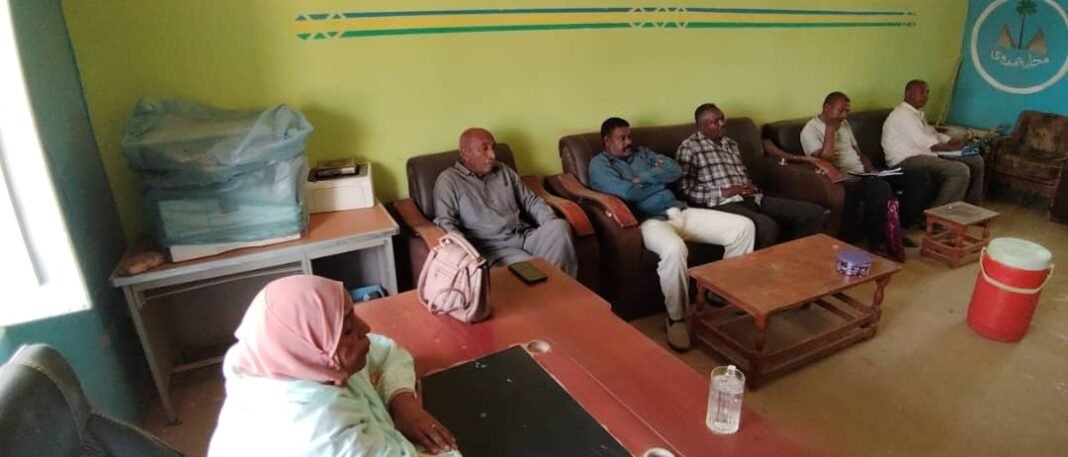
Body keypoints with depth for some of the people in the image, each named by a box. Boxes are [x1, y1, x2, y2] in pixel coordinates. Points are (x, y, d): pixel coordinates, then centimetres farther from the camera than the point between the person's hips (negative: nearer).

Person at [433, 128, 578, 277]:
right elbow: (445, 222, -6)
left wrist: (552, 224, 0)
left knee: (560, 226, -25)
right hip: (493, 247, -5)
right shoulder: (448, 180, 3)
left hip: (526, 237, 6)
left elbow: (530, 201, 21)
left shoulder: (505, 171, 19)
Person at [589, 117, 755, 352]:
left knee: (743, 226, -4)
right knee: (674, 249, -42)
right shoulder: (599, 164, 4)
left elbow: (675, 170, 9)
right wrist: (657, 181, 2)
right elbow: (624, 192, -15)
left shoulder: (642, 153, 25)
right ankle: (675, 319, -18)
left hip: (680, 212, 7)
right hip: (649, 221, -7)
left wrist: (642, 178, -3)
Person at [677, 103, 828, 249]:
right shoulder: (689, 147, 0)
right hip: (723, 203, -7)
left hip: (751, 198, 8)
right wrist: (724, 193, -14)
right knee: (767, 226, -37)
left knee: (815, 212, -4)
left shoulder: (731, 144, 24)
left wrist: (750, 187, 1)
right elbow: (686, 189, -8)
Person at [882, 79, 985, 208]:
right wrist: (952, 148, -13)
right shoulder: (903, 114, -14)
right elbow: (925, 142, -20)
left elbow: (932, 134, 25)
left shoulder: (919, 113, 21)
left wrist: (953, 141, 6)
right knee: (960, 170, -26)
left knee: (976, 161, 11)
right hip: (907, 159, -11)